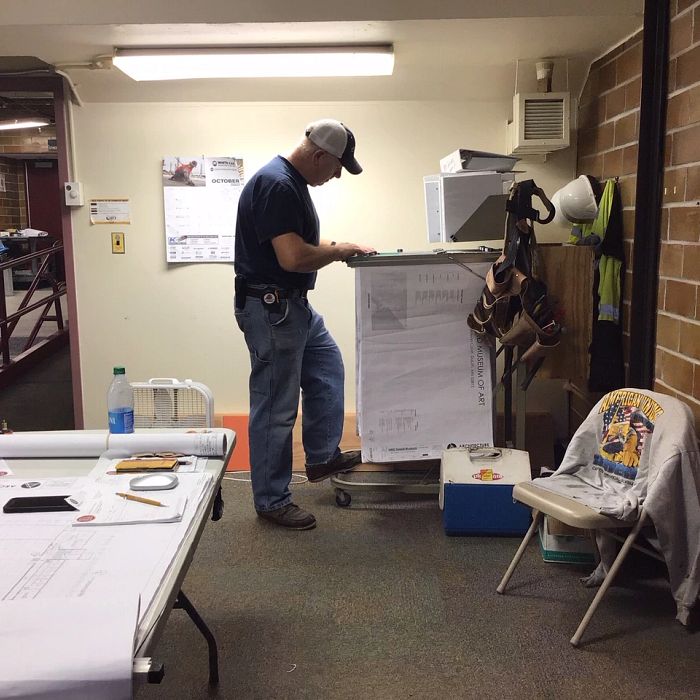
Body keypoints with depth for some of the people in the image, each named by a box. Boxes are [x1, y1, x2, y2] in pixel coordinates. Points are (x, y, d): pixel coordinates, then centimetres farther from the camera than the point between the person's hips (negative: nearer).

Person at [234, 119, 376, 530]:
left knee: (327, 368, 23)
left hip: (295, 304, 11)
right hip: (270, 307, -11)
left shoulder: (294, 182, 11)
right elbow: (292, 256, -29)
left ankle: (322, 457, 38)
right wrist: (341, 251, -14)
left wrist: (340, 247, 5)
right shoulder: (276, 185, -22)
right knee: (276, 407, -1)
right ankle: (272, 501, 13)